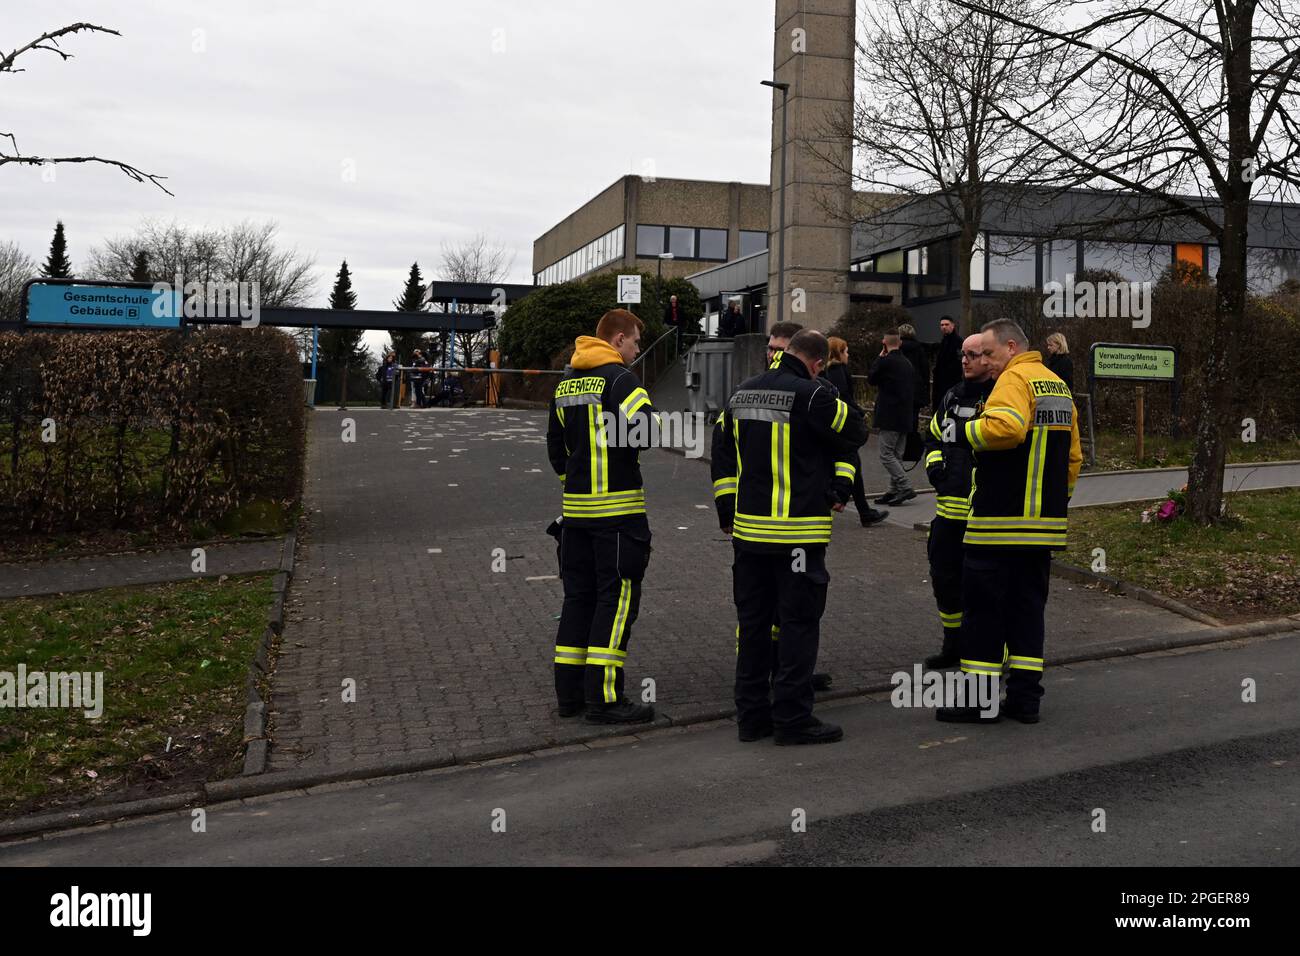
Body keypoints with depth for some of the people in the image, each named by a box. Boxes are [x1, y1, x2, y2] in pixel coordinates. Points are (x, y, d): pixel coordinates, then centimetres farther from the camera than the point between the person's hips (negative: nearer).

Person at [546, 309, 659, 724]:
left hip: (575, 504, 8)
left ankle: (569, 693, 18)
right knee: (617, 598, -2)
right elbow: (646, 429, -24)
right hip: (618, 507, -8)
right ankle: (603, 698, -1)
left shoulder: (565, 383, 15)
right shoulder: (619, 378, -11)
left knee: (578, 596, 13)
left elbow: (555, 444, 21)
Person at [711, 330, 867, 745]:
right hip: (798, 532, -7)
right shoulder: (811, 395, -14)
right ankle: (792, 718, 6)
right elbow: (855, 432, -2)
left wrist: (727, 512, 19)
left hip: (747, 528, 7)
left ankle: (752, 714, 19)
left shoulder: (741, 395, 9)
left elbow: (722, 453, 14)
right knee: (799, 623, 2)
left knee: (752, 622, 12)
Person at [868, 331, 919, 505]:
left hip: (889, 417, -8)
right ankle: (894, 491, 14)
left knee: (886, 454, -5)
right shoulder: (908, 364, 12)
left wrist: (879, 357, 8)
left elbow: (871, 378, 2)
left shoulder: (885, 362, -13)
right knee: (897, 455, 12)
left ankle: (905, 487, -12)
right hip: (906, 417, 8)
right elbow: (914, 390, 16)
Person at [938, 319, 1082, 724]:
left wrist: (966, 431, -13)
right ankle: (1025, 695, 15)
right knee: (1028, 606, 13)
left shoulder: (1015, 379, -10)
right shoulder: (1059, 386, 18)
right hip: (1045, 524, 9)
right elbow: (1073, 456, 21)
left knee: (983, 606, 0)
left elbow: (1007, 427, -29)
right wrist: (1059, 500, 25)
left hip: (1000, 522, -9)